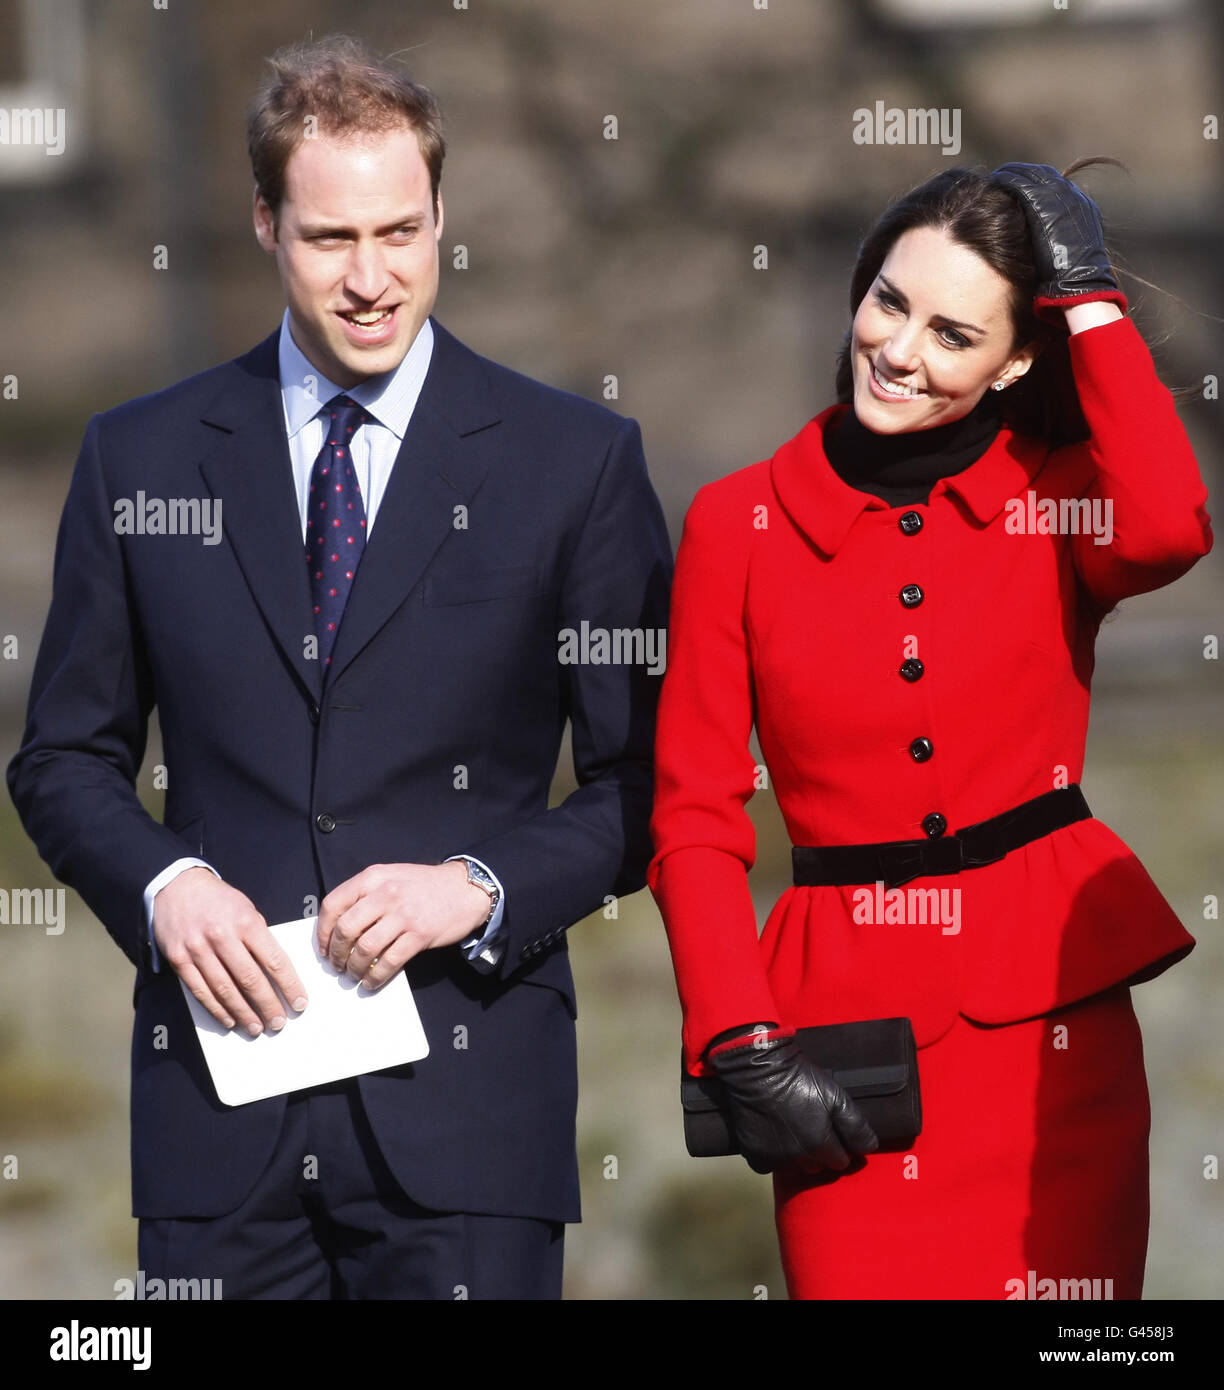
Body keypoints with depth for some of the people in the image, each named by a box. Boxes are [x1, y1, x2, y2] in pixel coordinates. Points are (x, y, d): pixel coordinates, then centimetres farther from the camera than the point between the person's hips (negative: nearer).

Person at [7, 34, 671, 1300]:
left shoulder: (574, 462, 4)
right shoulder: (141, 459, 10)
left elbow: (644, 779, 4)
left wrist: (481, 888, -12)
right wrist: (162, 885, -6)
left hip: (464, 1099, -2)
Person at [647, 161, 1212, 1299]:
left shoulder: (1056, 494, 5)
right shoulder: (740, 522, 4)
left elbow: (1165, 532, -20)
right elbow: (693, 816, 4)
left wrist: (1091, 299, -10)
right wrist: (743, 1047, -8)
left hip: (1054, 1010, 0)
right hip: (850, 1004, 0)